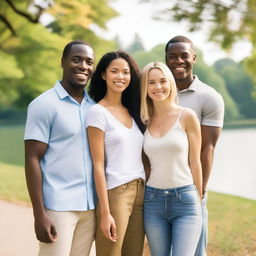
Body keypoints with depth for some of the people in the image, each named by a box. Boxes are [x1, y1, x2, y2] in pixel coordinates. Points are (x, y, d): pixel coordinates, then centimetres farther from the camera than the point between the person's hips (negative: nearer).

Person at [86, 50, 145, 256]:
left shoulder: (131, 112, 13)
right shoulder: (98, 112, -6)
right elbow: (98, 165, -10)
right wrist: (105, 212, -14)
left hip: (140, 193, 6)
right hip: (114, 193, -6)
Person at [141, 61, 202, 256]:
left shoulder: (187, 116, -2)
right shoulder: (144, 121, 7)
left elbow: (195, 162, 1)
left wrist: (198, 200, 5)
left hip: (185, 201, -3)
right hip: (153, 202, 3)